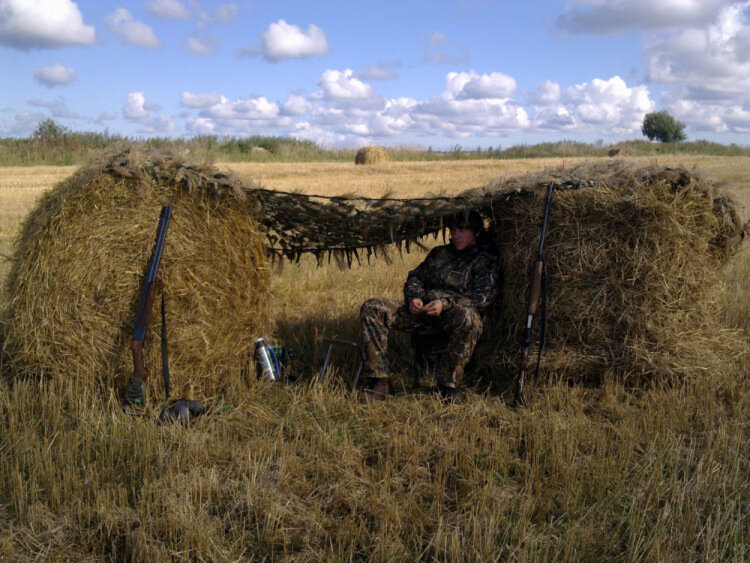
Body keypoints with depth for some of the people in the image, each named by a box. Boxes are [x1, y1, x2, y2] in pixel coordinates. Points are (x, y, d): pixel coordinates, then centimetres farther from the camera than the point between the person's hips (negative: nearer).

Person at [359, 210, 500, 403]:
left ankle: (448, 384, -27)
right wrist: (414, 297, 1)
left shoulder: (486, 259, 11)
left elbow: (483, 295, -3)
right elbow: (415, 277, 26)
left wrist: (445, 304, -17)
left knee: (469, 319, -43)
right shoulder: (439, 253, 28)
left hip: (451, 314, -5)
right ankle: (379, 380, -22)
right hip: (421, 311, 5)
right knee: (371, 308, -16)